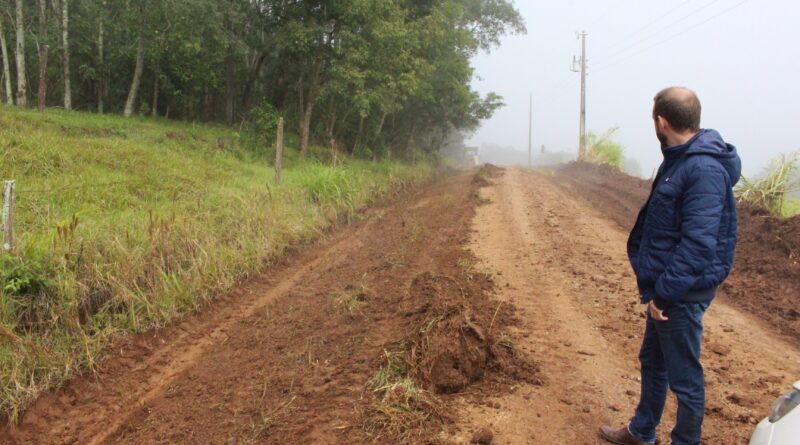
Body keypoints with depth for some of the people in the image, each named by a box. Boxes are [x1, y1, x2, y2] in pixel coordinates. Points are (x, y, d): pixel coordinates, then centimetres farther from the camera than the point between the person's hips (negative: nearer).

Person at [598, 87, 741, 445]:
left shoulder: (705, 169, -22)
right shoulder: (679, 160, 9)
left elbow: (698, 244, -27)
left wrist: (664, 293, -23)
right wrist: (655, 288, 15)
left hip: (682, 294, -10)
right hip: (664, 286, 10)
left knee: (684, 376, 6)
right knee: (652, 362, 22)